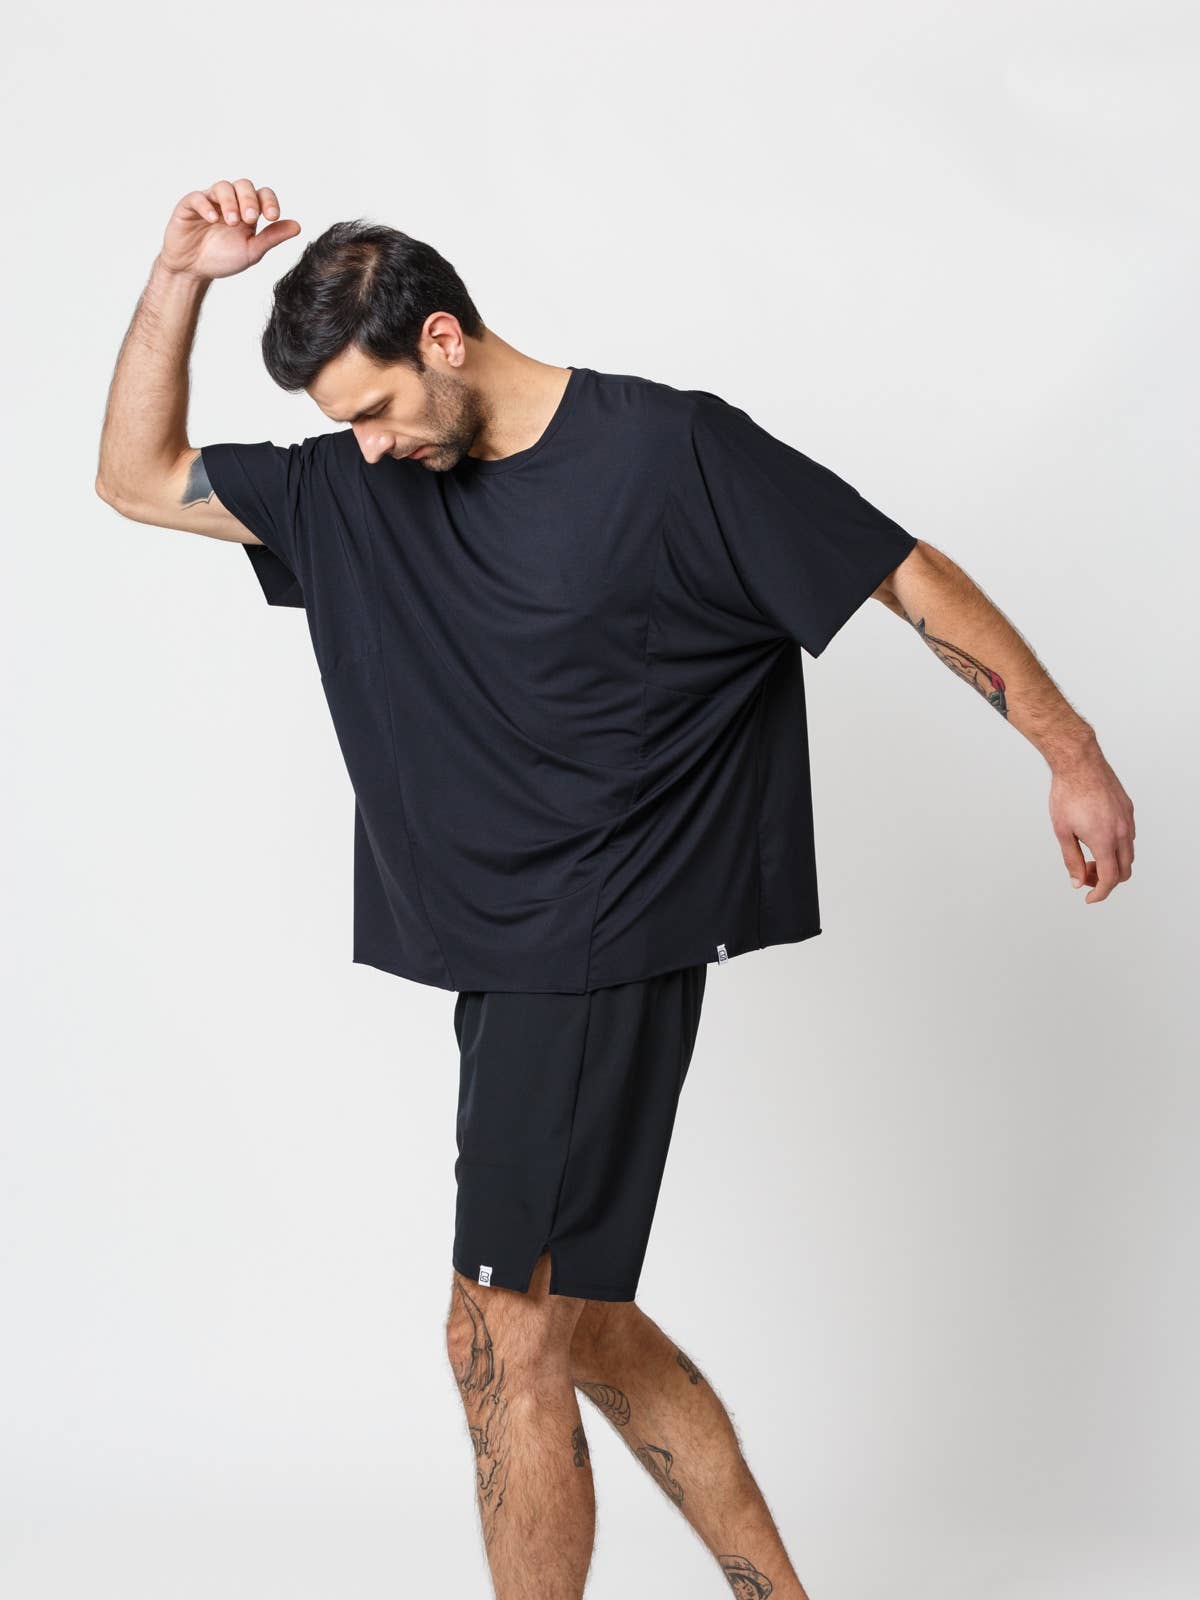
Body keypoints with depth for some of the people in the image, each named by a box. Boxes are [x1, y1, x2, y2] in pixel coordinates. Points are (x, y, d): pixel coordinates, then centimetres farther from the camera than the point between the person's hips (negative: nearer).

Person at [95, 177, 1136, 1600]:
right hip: (502, 961, 8)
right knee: (580, 1325, 14)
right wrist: (180, 280, 1)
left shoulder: (669, 450, -10)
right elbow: (137, 478, 13)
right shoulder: (355, 488, 8)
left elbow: (909, 578, -5)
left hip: (610, 954, -8)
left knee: (504, 1338, -6)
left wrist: (1070, 752, -2)